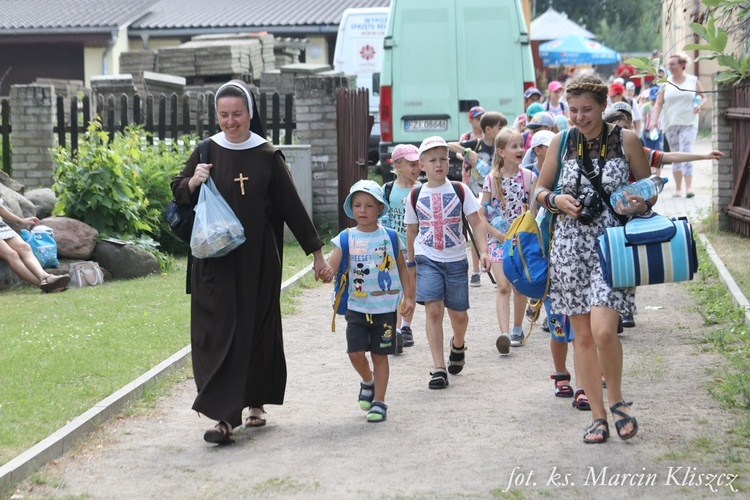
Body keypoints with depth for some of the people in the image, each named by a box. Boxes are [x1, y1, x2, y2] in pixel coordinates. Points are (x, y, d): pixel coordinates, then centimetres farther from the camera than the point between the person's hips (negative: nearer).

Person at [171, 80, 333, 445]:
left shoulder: (267, 156, 0)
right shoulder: (208, 151, 3)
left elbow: (293, 206, 2)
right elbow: (178, 192, 10)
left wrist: (316, 253, 2)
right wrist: (193, 182, -14)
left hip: (258, 258, 0)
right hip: (216, 260, 0)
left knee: (258, 330, 7)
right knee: (219, 331, -7)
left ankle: (256, 401, 26)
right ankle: (225, 417, -11)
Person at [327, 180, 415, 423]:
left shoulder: (389, 237, 0)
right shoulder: (346, 238, 0)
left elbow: (402, 268, 8)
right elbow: (331, 266, -11)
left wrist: (408, 297, 2)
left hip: (385, 308, -1)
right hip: (357, 307, 1)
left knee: (380, 355, 4)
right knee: (355, 352, -6)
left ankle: (379, 402, 15)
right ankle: (368, 382, 26)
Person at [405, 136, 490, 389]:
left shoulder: (459, 190, -1)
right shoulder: (415, 196, 2)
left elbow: (476, 223, -1)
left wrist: (483, 251, -13)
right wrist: (412, 262, 17)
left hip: (456, 260, 1)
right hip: (427, 260, 0)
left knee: (458, 314, 8)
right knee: (433, 310, -13)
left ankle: (458, 345, 43)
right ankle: (439, 368, -10)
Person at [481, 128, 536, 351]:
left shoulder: (529, 177, -1)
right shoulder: (491, 179, -4)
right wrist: (501, 235, -12)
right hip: (498, 238, -1)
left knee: (519, 287, 8)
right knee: (503, 286, -14)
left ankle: (517, 329, 26)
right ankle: (504, 333, -24)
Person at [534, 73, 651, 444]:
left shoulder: (626, 141, 0)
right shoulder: (560, 143, 5)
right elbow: (540, 191, 14)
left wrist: (640, 204, -13)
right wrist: (557, 200, -7)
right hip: (570, 245, 3)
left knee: (603, 329, -19)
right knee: (583, 335, 5)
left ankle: (616, 399, 6)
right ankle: (598, 416, 16)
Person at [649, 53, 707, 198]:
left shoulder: (693, 81, 4)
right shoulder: (666, 83, 6)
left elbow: (703, 97, 14)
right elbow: (658, 103, 4)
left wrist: (700, 105, -8)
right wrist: (655, 120, -9)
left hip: (688, 123, -2)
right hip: (671, 123, 2)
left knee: (686, 152, -17)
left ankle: (689, 187, -22)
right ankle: (678, 189, 13)